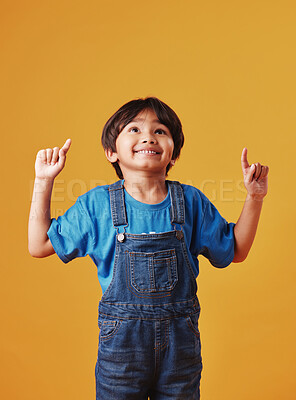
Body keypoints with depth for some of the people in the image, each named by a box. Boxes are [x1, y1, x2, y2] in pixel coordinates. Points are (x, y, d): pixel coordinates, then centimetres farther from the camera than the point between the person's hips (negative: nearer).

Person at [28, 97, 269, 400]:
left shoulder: (191, 202, -2)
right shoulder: (96, 204, -5)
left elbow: (235, 251, 7)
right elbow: (40, 246, 0)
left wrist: (254, 198, -3)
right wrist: (44, 182, -5)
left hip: (181, 343, 2)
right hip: (121, 341, -1)